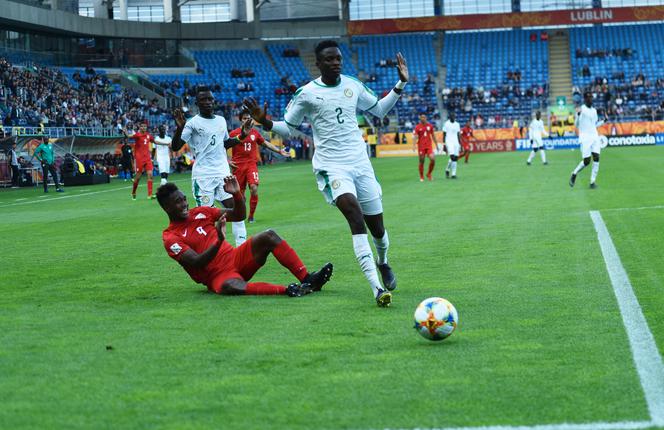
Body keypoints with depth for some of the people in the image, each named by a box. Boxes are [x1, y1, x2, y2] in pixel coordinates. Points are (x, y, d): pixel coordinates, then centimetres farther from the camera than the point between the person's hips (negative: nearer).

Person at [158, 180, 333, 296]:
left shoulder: (200, 212, 13)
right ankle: (287, 290, -48)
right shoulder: (171, 238, -6)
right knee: (232, 286, -42)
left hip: (236, 258, 7)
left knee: (268, 236, -16)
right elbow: (197, 263, -20)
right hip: (217, 275, -7)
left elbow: (238, 215, 13)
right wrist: (219, 242, -34)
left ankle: (307, 279, -25)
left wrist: (236, 194, -6)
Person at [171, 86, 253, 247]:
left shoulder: (221, 120, 14)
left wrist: (242, 136, 12)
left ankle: (242, 246, 1)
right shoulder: (193, 123, -5)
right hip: (203, 176, -5)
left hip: (223, 173, 5)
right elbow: (175, 147, -12)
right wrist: (179, 128, -28)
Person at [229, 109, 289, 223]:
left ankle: (251, 216, -5)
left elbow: (265, 143, 22)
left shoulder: (255, 133, 8)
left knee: (254, 188, -17)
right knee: (240, 193, 3)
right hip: (238, 166, -1)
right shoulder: (234, 133, -2)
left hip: (252, 164, 1)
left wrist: (279, 151, 21)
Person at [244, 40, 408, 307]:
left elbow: (379, 110, 21)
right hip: (331, 167, -4)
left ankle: (383, 263, 45)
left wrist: (400, 84, 12)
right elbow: (288, 128, 7)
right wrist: (265, 122, -12)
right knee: (355, 215, -27)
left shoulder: (353, 85, 7)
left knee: (376, 225, 8)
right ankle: (377, 288, -32)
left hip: (360, 163, 4)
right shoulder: (306, 94, -3)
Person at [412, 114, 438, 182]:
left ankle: (429, 174, 8)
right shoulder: (417, 127, -2)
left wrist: (436, 144, 15)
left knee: (433, 159, -13)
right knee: (421, 161, 2)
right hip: (421, 146, -2)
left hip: (429, 146, 2)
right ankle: (421, 177, 15)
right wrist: (414, 145, -24)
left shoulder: (430, 126, 7)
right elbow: (415, 137, -9)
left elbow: (433, 136, 14)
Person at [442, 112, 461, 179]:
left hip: (456, 142, 5)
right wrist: (444, 144, -8)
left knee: (455, 158, -1)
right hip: (449, 142, -5)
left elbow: (458, 135, 16)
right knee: (452, 157, -18)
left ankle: (453, 174, 3)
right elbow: (444, 134, -2)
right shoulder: (446, 124, -2)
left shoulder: (457, 124, 12)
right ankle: (447, 170, 4)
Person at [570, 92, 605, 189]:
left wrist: (604, 121, 16)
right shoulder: (581, 109, -3)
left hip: (595, 136, 6)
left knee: (596, 158, -9)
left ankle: (592, 182, -5)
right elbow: (577, 125, -7)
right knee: (586, 161, -10)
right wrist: (578, 115, -23)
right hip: (585, 137, -6)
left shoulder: (594, 110, 16)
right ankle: (574, 174, 15)